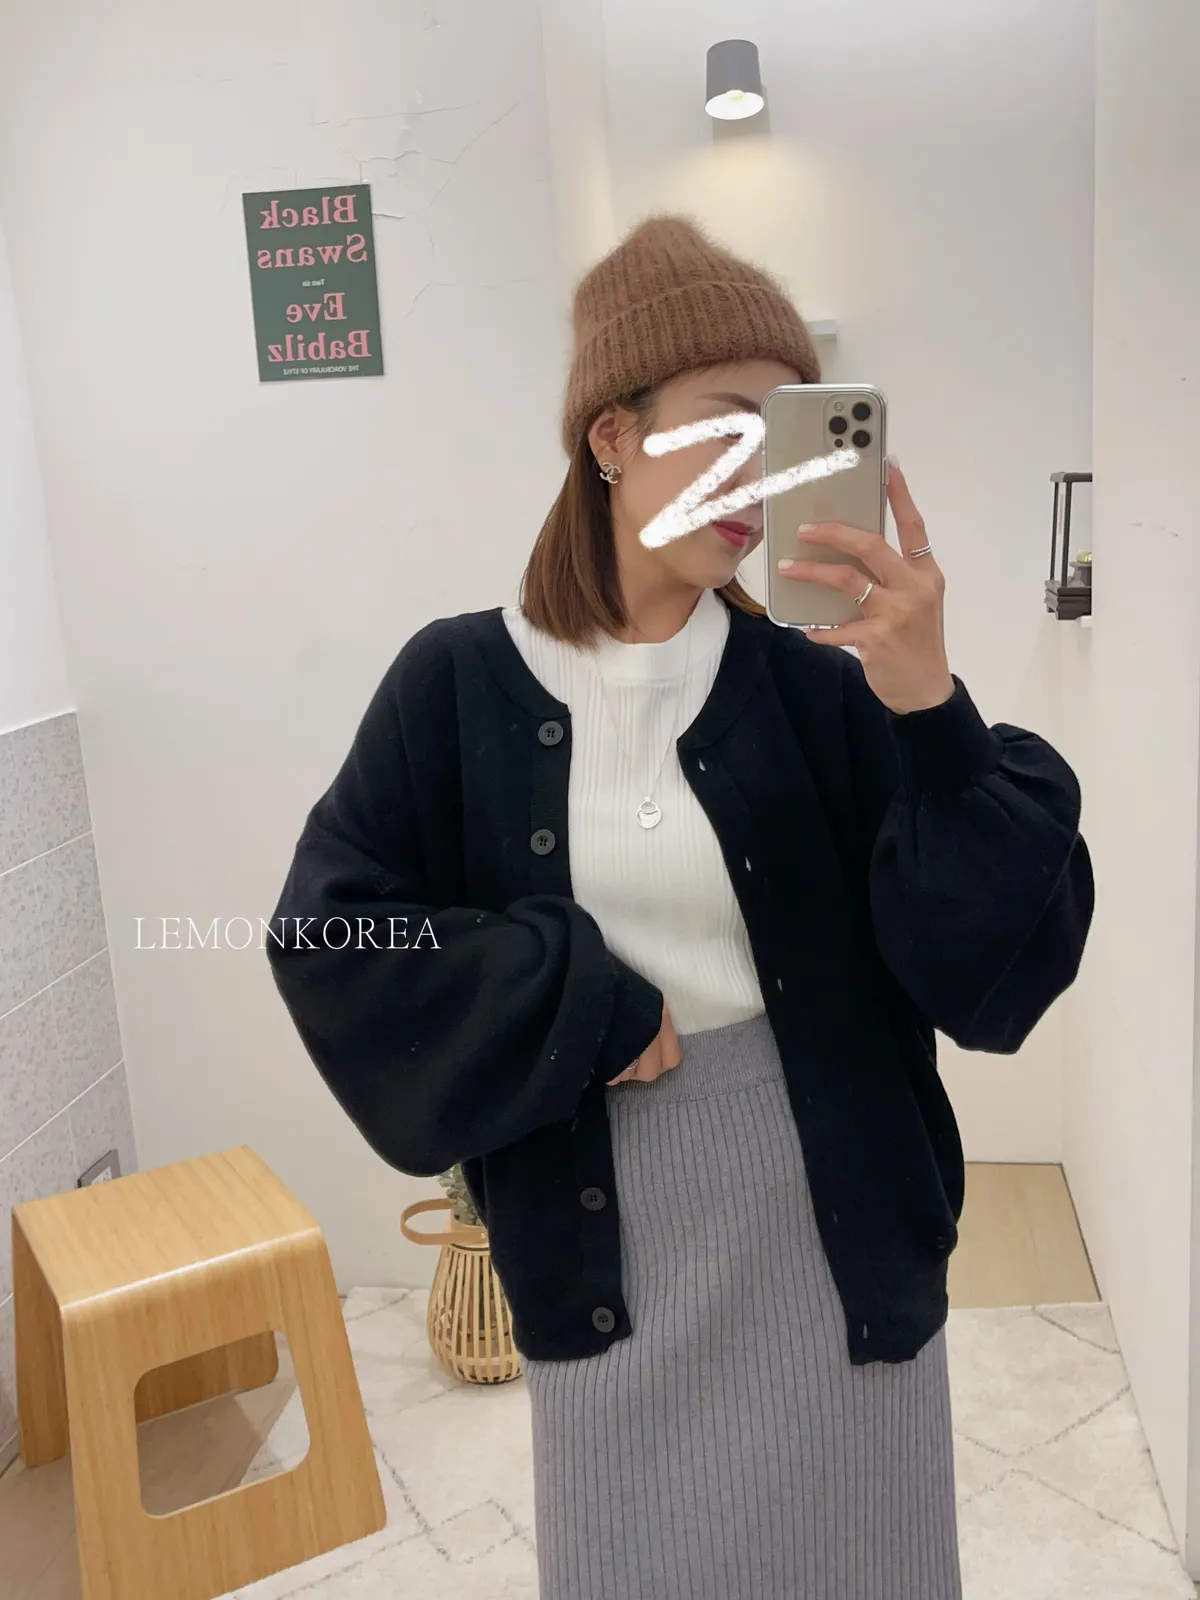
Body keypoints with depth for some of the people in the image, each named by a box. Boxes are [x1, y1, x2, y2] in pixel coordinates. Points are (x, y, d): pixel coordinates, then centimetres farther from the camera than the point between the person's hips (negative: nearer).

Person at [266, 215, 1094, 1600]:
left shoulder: (815, 689, -8)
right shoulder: (460, 685, -7)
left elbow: (999, 963, -14)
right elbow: (329, 935, -8)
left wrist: (929, 707, -30)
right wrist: (587, 1014, -15)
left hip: (828, 1227, 1)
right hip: (601, 1239, 0)